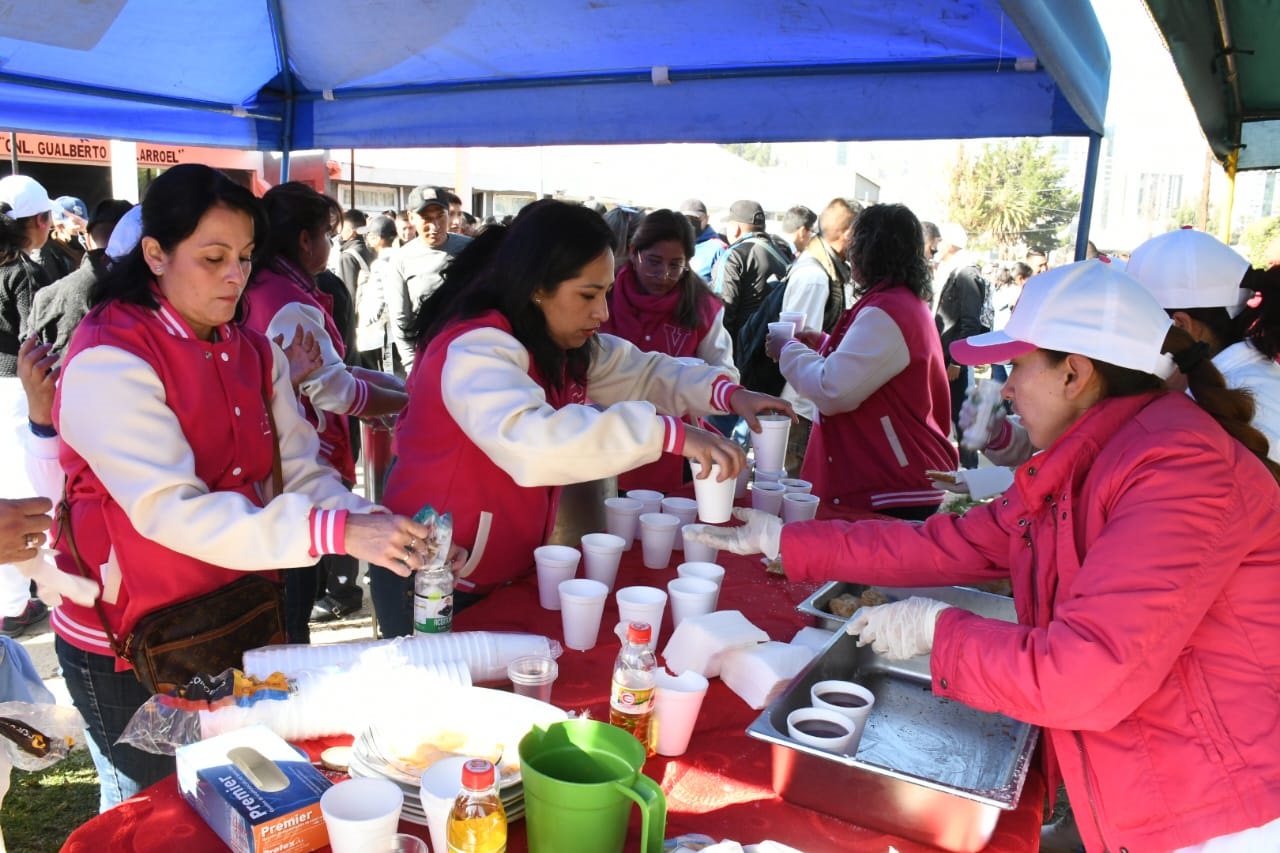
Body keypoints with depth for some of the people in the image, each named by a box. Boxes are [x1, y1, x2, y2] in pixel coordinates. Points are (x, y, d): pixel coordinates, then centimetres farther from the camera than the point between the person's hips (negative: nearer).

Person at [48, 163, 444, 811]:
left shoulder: (251, 351, 3)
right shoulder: (109, 359, -20)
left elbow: (302, 471, -4)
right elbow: (171, 509, -30)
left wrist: (374, 525, -23)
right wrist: (335, 532, -38)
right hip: (130, 643, -6)